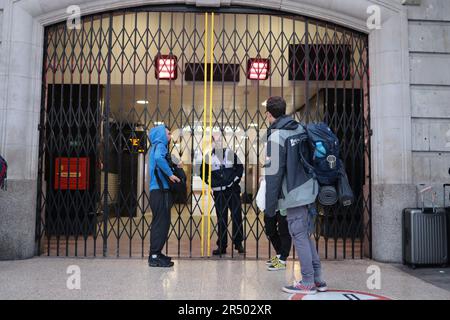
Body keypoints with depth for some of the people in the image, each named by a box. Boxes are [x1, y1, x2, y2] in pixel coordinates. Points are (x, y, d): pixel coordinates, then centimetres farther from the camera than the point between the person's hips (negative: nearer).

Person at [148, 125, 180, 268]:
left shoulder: (157, 146, 22)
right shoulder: (160, 145, -9)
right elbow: (159, 158, -31)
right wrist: (170, 174, -23)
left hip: (158, 190, 10)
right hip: (160, 191, -10)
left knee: (160, 222, 14)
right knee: (161, 223, -8)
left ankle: (156, 253, 22)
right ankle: (154, 257, -4)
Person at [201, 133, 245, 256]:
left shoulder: (231, 153, 5)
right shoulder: (209, 156, 4)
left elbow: (240, 167, 10)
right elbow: (203, 173, 13)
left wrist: (235, 180, 0)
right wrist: (211, 183, 2)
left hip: (233, 190, 0)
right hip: (218, 192, 0)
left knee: (237, 216, 0)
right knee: (221, 219, 4)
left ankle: (238, 244, 11)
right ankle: (221, 246, 11)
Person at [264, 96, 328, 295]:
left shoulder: (276, 136, -13)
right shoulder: (300, 128, 10)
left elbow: (274, 172, -16)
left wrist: (270, 204, -11)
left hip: (294, 194, -8)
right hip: (309, 189, 8)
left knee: (299, 237, 1)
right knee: (305, 235, 16)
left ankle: (307, 283, 9)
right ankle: (317, 279, 22)